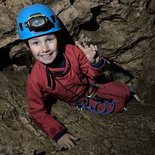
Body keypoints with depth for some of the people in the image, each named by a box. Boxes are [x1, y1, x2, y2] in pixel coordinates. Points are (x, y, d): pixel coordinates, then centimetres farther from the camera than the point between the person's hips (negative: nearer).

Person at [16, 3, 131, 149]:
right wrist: (58, 133, -30)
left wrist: (95, 62, -38)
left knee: (124, 92, 11)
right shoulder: (35, 80, -35)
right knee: (118, 106, 0)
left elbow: (94, 74, -15)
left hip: (91, 87, 2)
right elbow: (37, 112, -23)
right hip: (81, 102, -1)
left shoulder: (73, 51, -32)